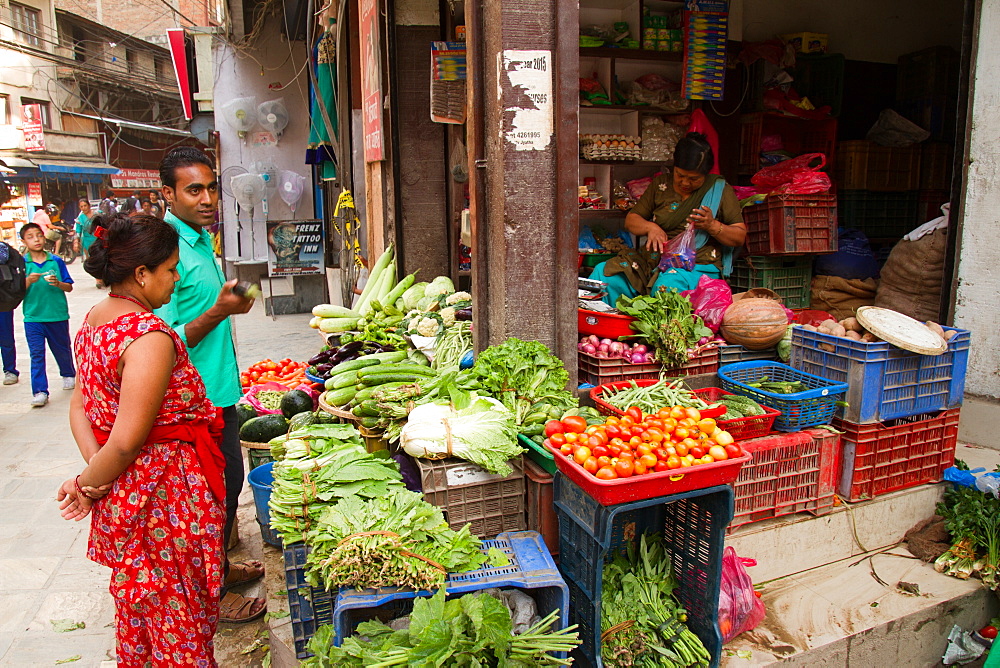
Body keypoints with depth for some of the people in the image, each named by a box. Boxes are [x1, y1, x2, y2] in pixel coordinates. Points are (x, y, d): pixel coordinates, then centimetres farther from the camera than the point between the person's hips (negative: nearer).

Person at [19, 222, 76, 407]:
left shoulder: (56, 261, 0)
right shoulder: (21, 264, 0)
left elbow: (69, 287, 2)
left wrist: (58, 283, -18)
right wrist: (28, 281, -20)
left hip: (58, 315, 1)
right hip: (33, 317, 0)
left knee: (62, 349, 17)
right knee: (36, 354, -3)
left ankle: (68, 374, 41)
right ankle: (39, 391, -1)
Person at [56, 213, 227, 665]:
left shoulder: (93, 320, 5)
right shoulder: (149, 336, -25)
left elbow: (79, 406, 7)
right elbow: (127, 440, -25)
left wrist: (92, 469, -3)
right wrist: (89, 484, -8)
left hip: (122, 494, 9)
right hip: (165, 499, -9)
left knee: (137, 606, 28)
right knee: (178, 621, 9)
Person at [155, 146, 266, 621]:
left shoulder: (200, 240, 10)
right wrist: (218, 312, -29)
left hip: (217, 390, 10)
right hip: (195, 399, -9)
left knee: (228, 482, 20)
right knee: (215, 491, 3)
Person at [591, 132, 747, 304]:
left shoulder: (720, 190, 5)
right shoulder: (661, 184, 13)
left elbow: (740, 236, 4)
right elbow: (631, 220, 13)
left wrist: (712, 226, -15)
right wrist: (650, 227, -9)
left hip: (697, 268, -3)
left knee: (668, 285, -40)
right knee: (602, 273, -20)